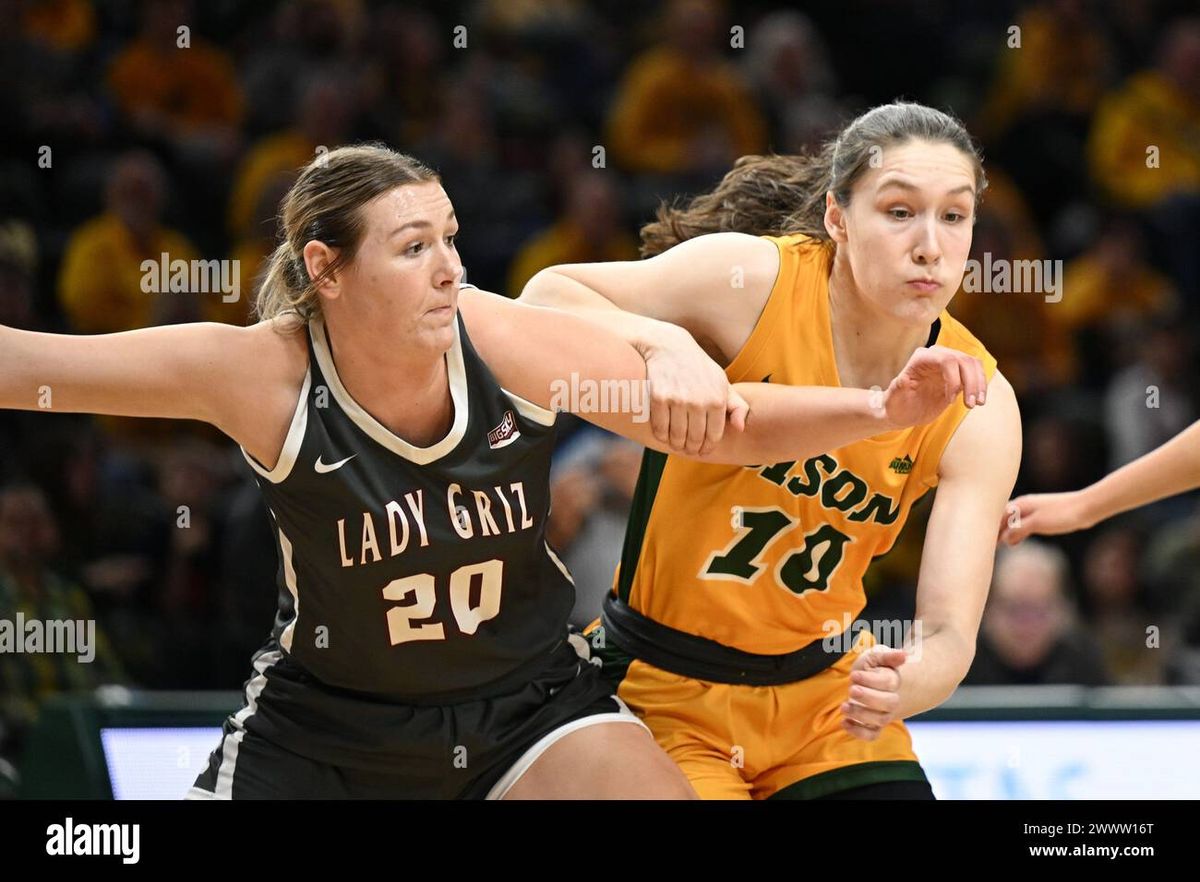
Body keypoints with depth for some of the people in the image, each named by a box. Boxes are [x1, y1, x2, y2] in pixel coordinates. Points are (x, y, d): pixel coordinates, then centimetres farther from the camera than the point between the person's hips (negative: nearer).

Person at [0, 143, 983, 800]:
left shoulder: (515, 344, -18)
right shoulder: (262, 374, -22)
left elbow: (723, 424, -9)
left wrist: (882, 408, -22)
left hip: (528, 698, 1)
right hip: (326, 723, -1)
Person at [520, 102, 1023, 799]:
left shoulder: (980, 407, -12)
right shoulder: (751, 277, -19)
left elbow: (950, 632, -16)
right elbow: (546, 297, -14)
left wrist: (905, 686, -40)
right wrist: (662, 342, -34)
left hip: (827, 689, 3)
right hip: (668, 689, -3)